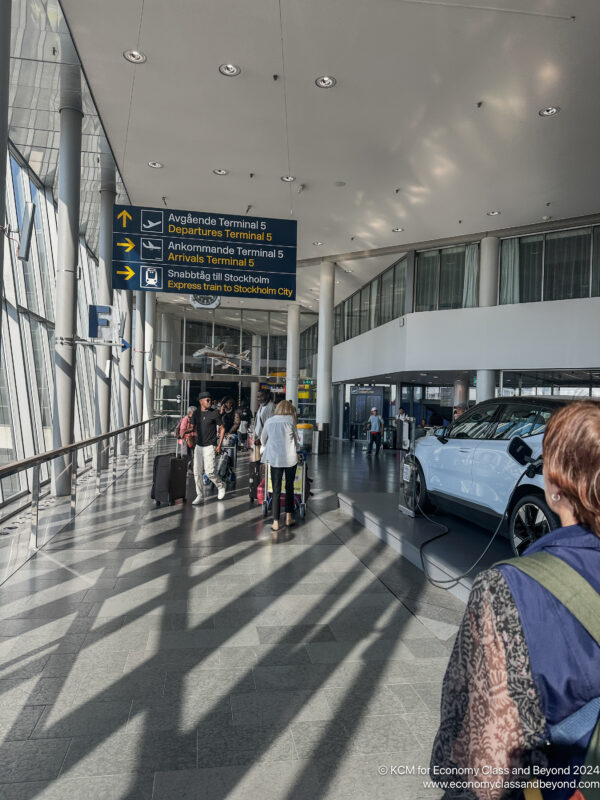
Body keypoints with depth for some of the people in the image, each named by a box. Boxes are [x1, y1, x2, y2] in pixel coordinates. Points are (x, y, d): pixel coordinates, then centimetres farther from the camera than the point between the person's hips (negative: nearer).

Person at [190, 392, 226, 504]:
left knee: (209, 472, -10)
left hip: (210, 446, -5)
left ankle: (221, 486, 19)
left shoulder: (215, 413, -6)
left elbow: (222, 429, -1)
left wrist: (219, 445, -8)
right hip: (198, 446, 5)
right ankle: (200, 496, 14)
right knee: (197, 472, 3)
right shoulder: (196, 413, 7)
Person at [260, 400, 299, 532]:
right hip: (290, 459, -1)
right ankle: (288, 518, 21)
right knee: (289, 488, 15)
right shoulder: (290, 420, -2)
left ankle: (276, 522, 5)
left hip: (275, 459, 1)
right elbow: (296, 438, 7)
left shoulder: (269, 421, 4)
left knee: (276, 490, 5)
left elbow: (263, 439, 16)